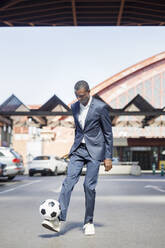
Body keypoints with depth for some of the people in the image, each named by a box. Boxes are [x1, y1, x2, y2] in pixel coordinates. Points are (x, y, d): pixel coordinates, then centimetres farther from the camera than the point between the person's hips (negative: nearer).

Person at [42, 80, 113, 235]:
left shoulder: (100, 107, -10)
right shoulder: (75, 107, 8)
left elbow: (108, 133, -6)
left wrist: (108, 157, -7)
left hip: (95, 150, -4)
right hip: (78, 149, 5)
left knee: (89, 185, -6)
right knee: (69, 180, -9)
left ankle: (88, 222, 9)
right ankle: (58, 220, -15)